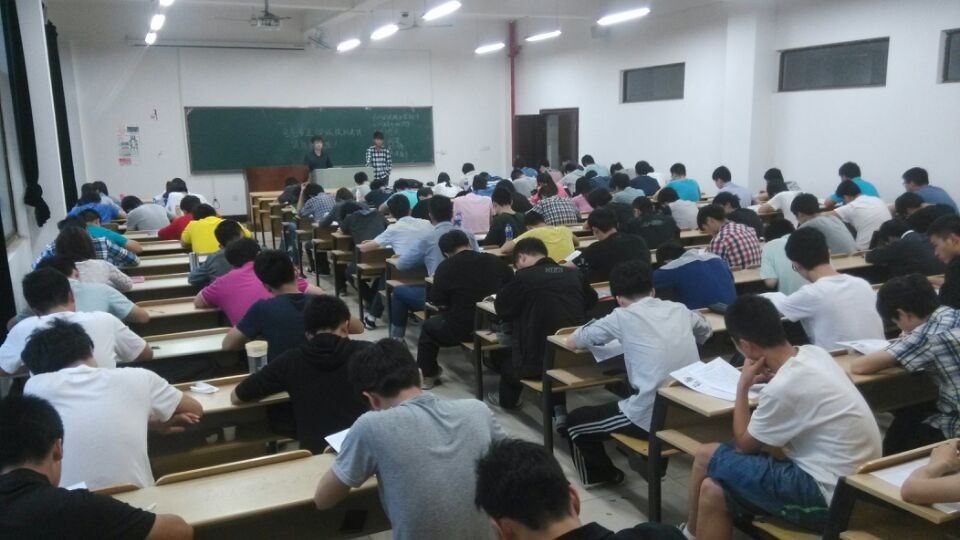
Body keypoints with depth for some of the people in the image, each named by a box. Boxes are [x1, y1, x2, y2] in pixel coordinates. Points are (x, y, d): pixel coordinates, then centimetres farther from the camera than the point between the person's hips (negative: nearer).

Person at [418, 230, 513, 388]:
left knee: (428, 326, 24)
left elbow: (439, 303, -3)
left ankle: (426, 375, 31)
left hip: (463, 328, -4)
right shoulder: (494, 260, 5)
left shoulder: (445, 267, -5)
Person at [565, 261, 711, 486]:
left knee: (574, 420, 15)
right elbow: (707, 332, 30)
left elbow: (572, 340, 6)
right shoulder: (679, 309, 7)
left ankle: (601, 475, 33)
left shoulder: (622, 317, -6)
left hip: (652, 417, -6)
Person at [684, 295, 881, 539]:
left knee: (707, 456, -2)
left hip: (829, 496, -8)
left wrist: (743, 386, 0)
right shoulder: (814, 353, 0)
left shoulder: (783, 387, -24)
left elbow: (744, 445, -6)